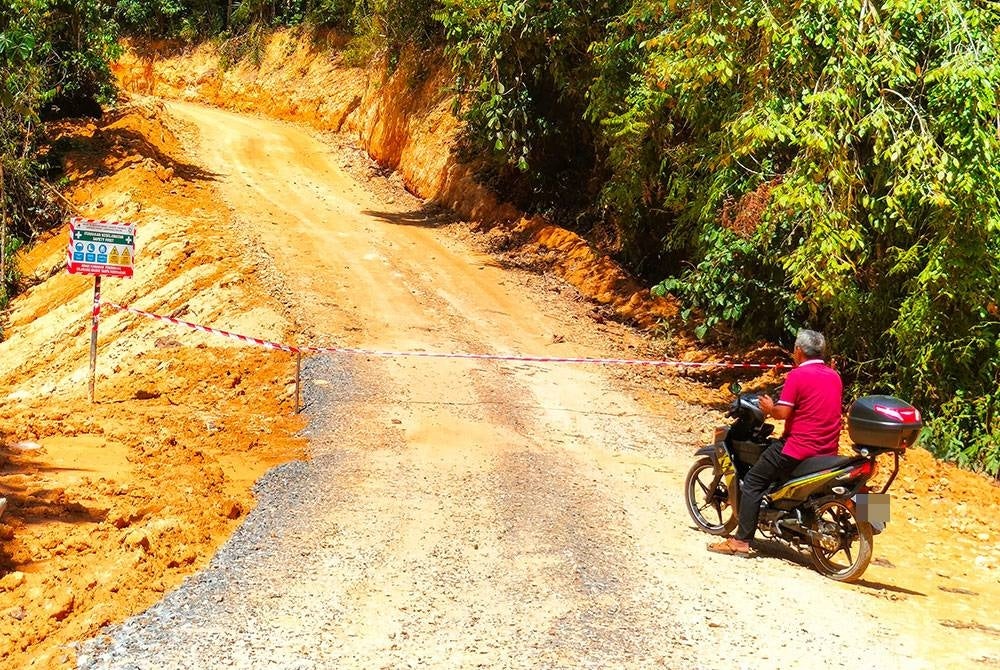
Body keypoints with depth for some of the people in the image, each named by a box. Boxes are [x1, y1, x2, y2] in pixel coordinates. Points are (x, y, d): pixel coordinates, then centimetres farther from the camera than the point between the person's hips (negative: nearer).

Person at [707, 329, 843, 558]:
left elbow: (783, 412, -17)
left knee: (753, 483, 3)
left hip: (798, 447, -8)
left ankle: (741, 541, -3)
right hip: (828, 452, 8)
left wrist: (770, 408, 4)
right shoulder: (835, 376, 10)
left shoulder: (798, 375, -12)